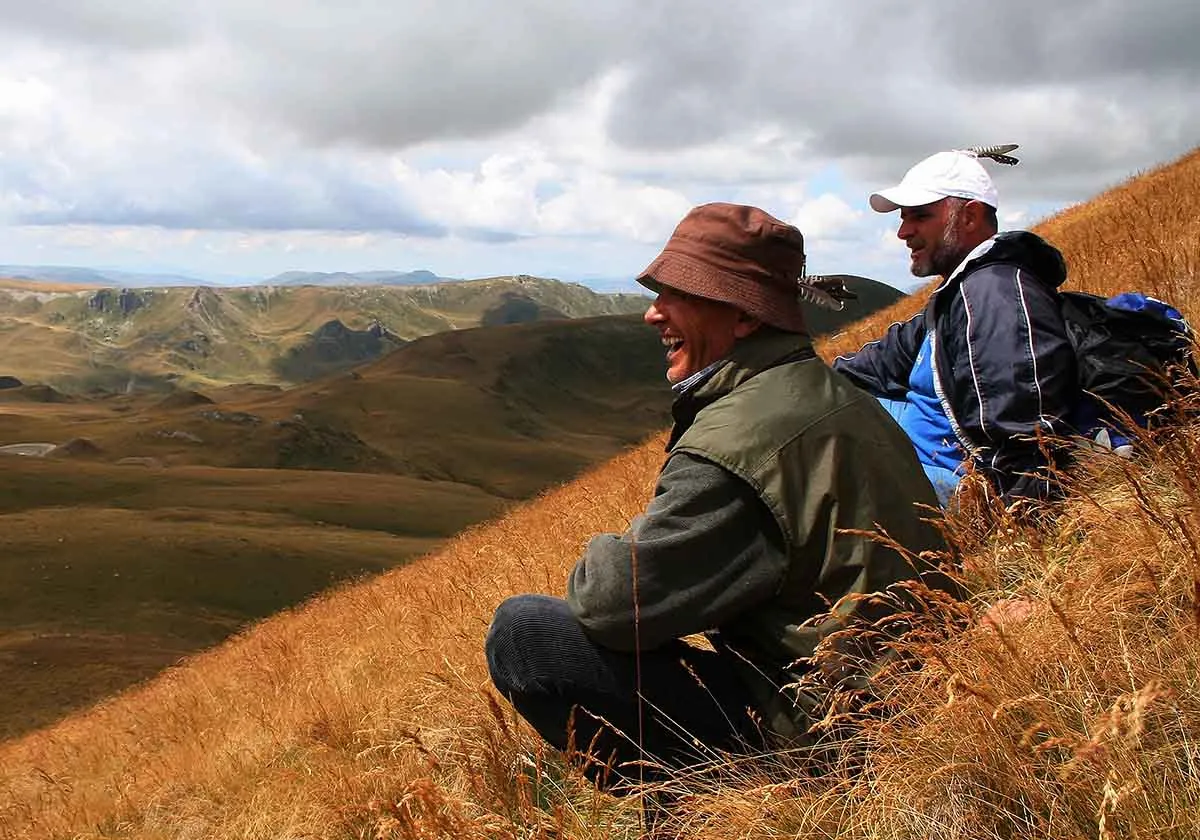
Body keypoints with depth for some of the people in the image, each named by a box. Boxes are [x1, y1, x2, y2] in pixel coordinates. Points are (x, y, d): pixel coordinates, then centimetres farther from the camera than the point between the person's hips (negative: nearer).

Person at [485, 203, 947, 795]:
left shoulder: (741, 436, -23)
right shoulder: (838, 396, 8)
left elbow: (611, 599, -25)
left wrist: (596, 563, 1)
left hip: (803, 734, -10)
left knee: (521, 630, -15)